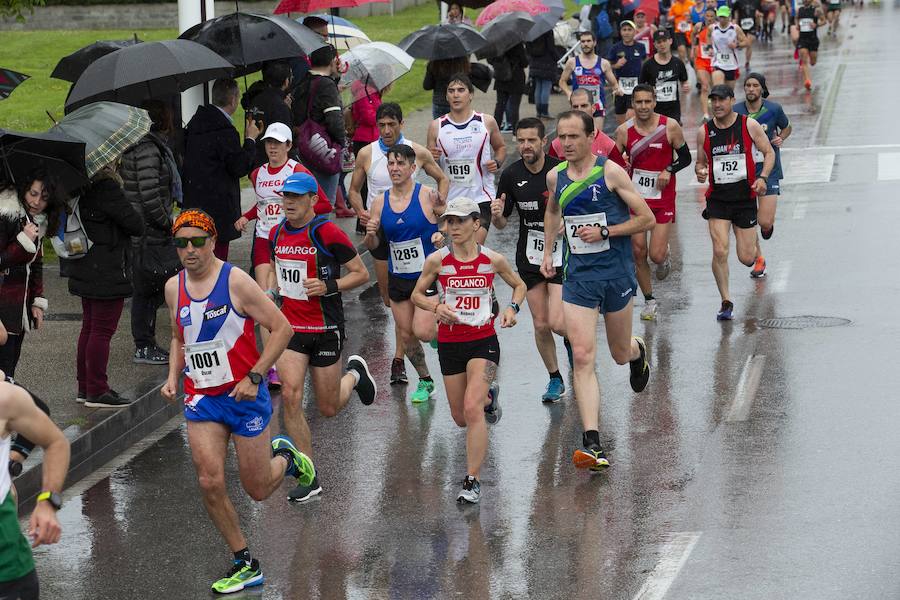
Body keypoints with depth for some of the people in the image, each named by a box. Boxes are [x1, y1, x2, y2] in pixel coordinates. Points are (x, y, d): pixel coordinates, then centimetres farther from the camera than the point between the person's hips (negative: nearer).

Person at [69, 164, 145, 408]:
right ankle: (97, 391, 2)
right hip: (108, 273, -9)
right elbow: (136, 225, -18)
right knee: (102, 330, -2)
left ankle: (85, 387, 24)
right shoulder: (106, 189, -21)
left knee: (89, 328, 17)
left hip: (85, 272, 9)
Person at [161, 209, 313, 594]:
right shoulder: (174, 288, 5)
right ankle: (245, 565, 6)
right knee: (210, 483, -9)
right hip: (201, 398, 4)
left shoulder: (236, 281, -13)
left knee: (257, 490, 2)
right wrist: (173, 378, 6)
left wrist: (254, 377, -17)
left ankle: (285, 457, 38)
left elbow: (281, 328, -12)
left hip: (245, 395, -4)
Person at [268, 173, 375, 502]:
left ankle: (355, 374, 43)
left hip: (326, 330, -4)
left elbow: (361, 273, -7)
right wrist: (271, 292, 5)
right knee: (290, 396, -14)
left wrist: (329, 286, -21)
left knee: (329, 408, 7)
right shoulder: (277, 234, 4)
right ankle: (308, 478, -5)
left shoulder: (328, 233, -14)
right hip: (290, 327, 4)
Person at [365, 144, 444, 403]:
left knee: (422, 331, -18)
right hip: (398, 279, 5)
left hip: (427, 274, -5)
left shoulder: (427, 196, -10)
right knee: (406, 335, 9)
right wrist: (370, 234, -12)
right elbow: (372, 245, 9)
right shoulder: (380, 202, 2)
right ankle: (425, 380, 29)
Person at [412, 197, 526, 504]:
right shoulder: (437, 260, -5)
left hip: (483, 341, -3)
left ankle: (472, 481, -12)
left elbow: (519, 286, 13)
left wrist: (512, 308, -7)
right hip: (449, 343, 3)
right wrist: (436, 306, -12)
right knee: (460, 417, 14)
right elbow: (417, 294, 8)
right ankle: (489, 396, 51)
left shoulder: (493, 260, -5)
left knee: (472, 410, -20)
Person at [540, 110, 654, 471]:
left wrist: (604, 232, -17)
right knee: (582, 357, -11)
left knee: (620, 353, 14)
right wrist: (548, 251, 18)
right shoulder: (555, 177, 4)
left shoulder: (610, 172, -10)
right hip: (577, 276, 3)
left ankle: (638, 352, 55)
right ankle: (592, 444, -16)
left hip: (616, 273, -2)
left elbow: (646, 219, -8)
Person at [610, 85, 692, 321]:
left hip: (663, 198, -2)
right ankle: (649, 301, 22)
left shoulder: (670, 126, -7)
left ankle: (666, 255, 30)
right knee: (638, 252, 3)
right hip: (635, 197, 2)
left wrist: (669, 170, -15)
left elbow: (685, 157, 2)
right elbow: (614, 162, 5)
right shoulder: (624, 131, -4)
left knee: (657, 255, -9)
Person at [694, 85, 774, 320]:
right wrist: (700, 171, -11)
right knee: (720, 252, -14)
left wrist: (762, 178, -14)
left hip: (745, 196, -1)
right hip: (718, 197, 1)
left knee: (746, 259, 3)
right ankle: (726, 302, 2)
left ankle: (754, 244, 43)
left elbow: (769, 153, 2)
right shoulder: (704, 131, 0)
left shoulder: (749, 125, -5)